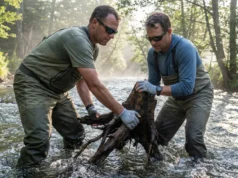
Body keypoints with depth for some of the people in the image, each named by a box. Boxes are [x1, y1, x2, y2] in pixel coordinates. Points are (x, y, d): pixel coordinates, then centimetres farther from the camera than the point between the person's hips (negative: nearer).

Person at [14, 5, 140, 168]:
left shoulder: (93, 47, 4)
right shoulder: (77, 39, -28)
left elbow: (81, 80, 10)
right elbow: (95, 85, -30)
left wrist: (90, 107, -4)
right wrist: (122, 112, -25)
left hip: (57, 91, 10)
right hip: (32, 85, -10)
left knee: (75, 136, 8)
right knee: (39, 141, -23)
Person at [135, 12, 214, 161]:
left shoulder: (185, 48, -32)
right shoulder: (152, 53, -12)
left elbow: (187, 86, -39)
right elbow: (153, 83, -7)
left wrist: (157, 90, -47)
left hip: (199, 95, -6)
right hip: (176, 97, 7)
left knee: (193, 136, -23)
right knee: (157, 134, 6)